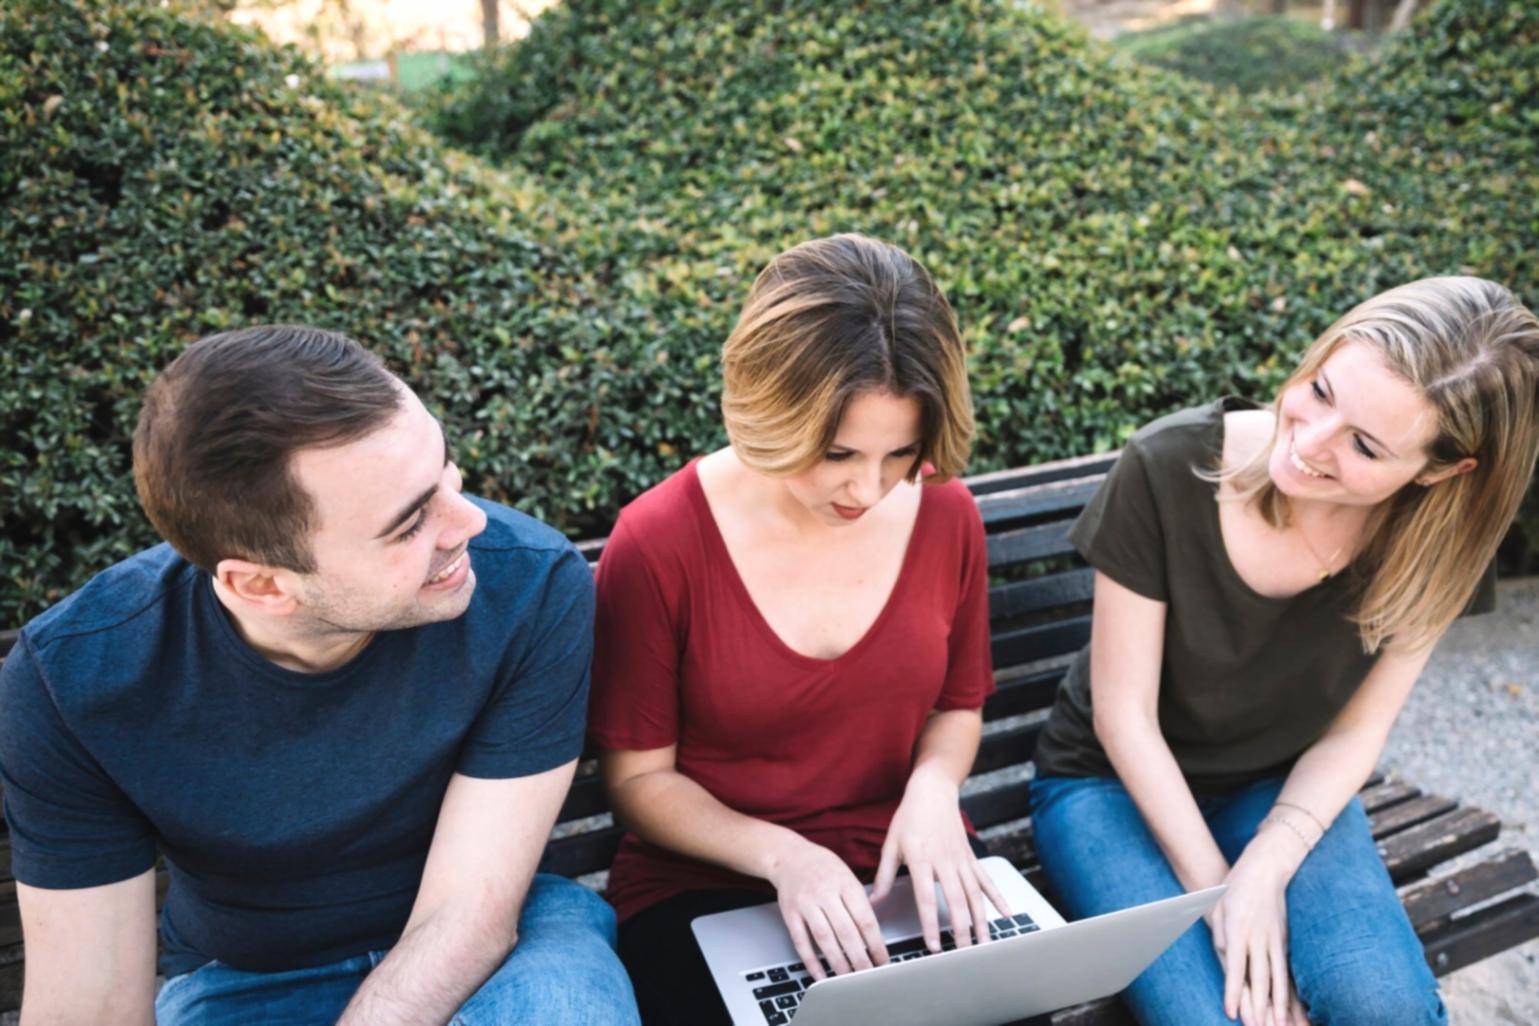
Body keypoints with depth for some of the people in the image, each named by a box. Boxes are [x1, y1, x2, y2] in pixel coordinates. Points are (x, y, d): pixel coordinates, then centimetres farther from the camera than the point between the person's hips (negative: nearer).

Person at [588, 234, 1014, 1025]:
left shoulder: (946, 514, -7)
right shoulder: (657, 545, -17)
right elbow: (638, 777, -7)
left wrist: (932, 790, -11)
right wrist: (779, 854, -21)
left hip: (901, 869, 3)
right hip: (704, 884, -2)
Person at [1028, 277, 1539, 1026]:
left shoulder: (1432, 542, -15)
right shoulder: (1170, 467, -24)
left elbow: (1353, 732, -5)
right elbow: (1124, 716, -17)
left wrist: (1264, 872, -19)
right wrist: (1215, 890, -18)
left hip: (1285, 789, 3)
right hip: (1118, 782, -2)